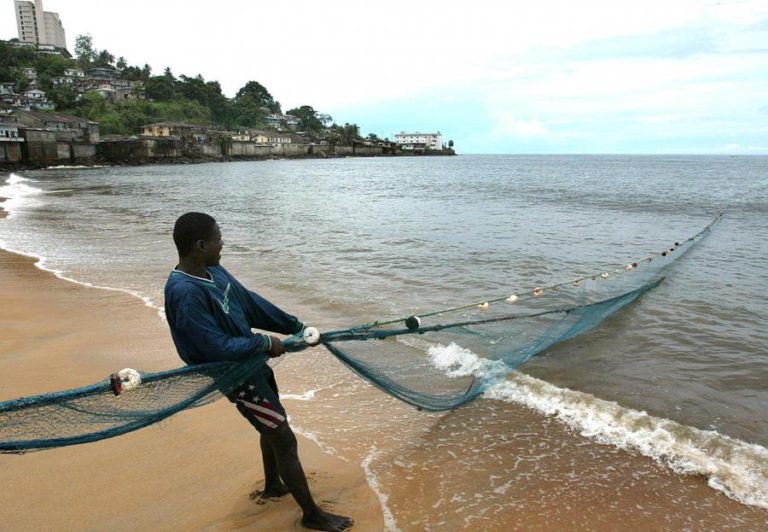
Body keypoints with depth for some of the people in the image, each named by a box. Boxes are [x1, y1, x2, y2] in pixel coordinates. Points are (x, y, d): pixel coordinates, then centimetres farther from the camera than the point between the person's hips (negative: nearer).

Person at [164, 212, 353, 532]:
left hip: (251, 361, 9)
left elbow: (251, 303, 6)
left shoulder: (212, 270, -2)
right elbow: (218, 347, -29)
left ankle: (272, 486, 51)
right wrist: (265, 342, -18)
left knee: (272, 427, 26)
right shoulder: (185, 293, -30)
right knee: (285, 439, 0)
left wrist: (296, 327, 9)